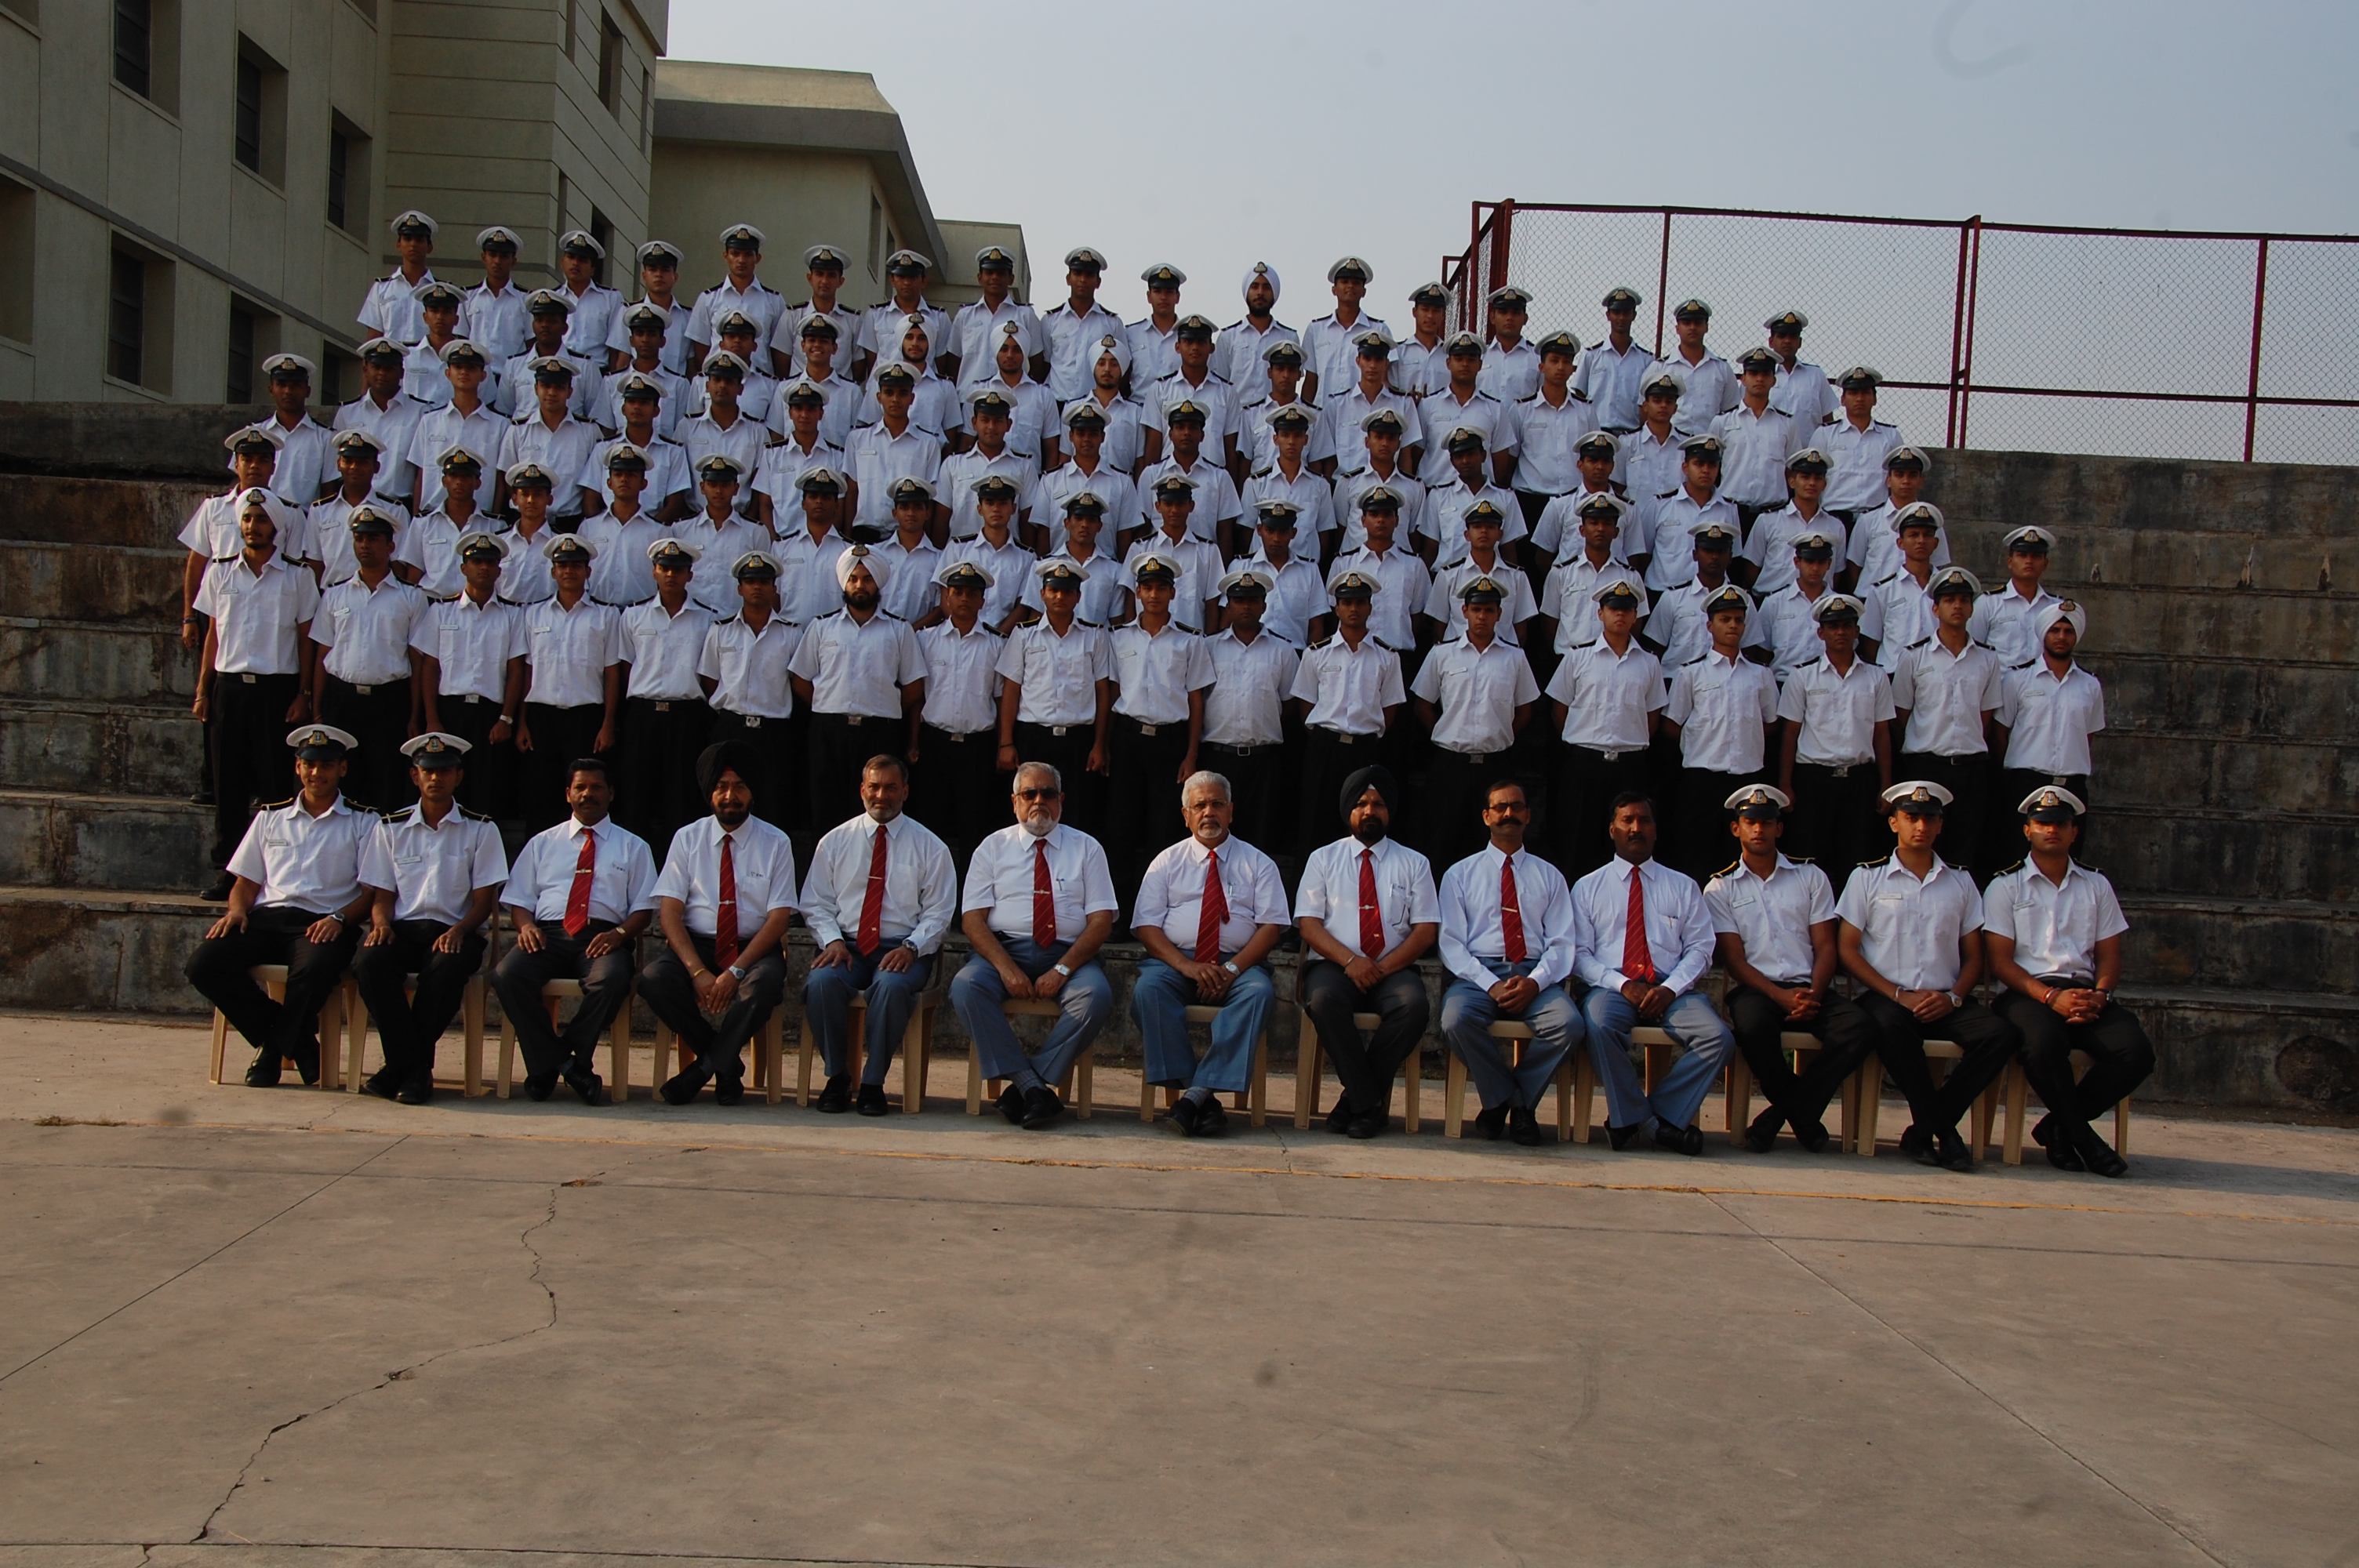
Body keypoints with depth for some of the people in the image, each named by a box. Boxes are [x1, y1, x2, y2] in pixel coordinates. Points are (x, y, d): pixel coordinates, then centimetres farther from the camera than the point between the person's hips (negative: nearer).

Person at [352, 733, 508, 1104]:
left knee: (446, 969, -37)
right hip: (402, 928, 2)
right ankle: (414, 1066, -25)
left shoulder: (481, 830, 9)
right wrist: (381, 923, -12)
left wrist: (459, 930, -17)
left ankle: (402, 1067, -20)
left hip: (454, 931, -2)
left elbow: (485, 900, 3)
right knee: (368, 961, -32)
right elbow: (382, 895, 12)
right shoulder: (390, 827, 15)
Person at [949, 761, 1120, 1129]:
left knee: (1096, 996, -32)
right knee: (966, 987, -31)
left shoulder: (1087, 849, 12)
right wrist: (1006, 967, -14)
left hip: (1069, 955, 0)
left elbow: (1101, 920, 2)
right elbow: (972, 919, 3)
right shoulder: (993, 847, 13)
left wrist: (1063, 969, -14)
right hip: (1004, 949, 0)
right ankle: (1034, 1086, -27)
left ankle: (1025, 1085, -23)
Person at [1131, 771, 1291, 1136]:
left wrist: (1233, 968, -14)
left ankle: (1199, 1091, -39)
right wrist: (1186, 965, -14)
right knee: (1148, 989, -33)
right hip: (1174, 960, 0)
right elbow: (1146, 926, 4)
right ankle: (1196, 1095, -35)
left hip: (1239, 965, 0)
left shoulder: (1258, 864, 14)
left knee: (1259, 992, -34)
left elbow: (1271, 925, 4)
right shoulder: (1167, 862, 14)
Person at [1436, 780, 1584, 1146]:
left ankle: (1521, 1103, -7)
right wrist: (1491, 985, -14)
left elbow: (1561, 943, 8)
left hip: (1536, 977, 1)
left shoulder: (1550, 877, 18)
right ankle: (1501, 1098, -9)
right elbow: (1451, 942, 3)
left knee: (1568, 1024, -31)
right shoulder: (1460, 875, 14)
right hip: (1478, 974, -1)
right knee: (1456, 1020, -35)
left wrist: (1535, 982, -14)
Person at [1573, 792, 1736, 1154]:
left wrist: (1670, 989, -11)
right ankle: (1630, 1117, -16)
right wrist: (1623, 985, -12)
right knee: (1600, 1027, -36)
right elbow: (1580, 953, 5)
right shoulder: (1588, 887, 14)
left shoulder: (1683, 886, 18)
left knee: (1718, 1037, -28)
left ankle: (1663, 1113, -13)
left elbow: (1700, 948, 8)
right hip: (1611, 987, -1)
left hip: (1673, 990, 2)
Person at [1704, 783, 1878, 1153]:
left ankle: (1783, 1110, -16)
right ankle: (1802, 1113, -12)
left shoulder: (1811, 877, 15)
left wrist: (1812, 994, -12)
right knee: (1752, 1023, -38)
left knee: (1859, 1026, -30)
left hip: (1808, 989, 2)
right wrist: (1781, 996, -15)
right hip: (1755, 989, -2)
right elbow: (1734, 959, 1)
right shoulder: (1720, 888, 10)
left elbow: (1825, 947, 8)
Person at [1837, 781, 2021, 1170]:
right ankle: (1943, 1129, -23)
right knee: (1891, 1028, -38)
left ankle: (1924, 1132, -18)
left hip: (1946, 1002, 3)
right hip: (1887, 996, -3)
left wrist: (1953, 997, -6)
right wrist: (1899, 995, -10)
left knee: (2001, 1034, -27)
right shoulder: (1867, 877, 9)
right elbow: (1847, 949, 2)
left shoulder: (1960, 882, 17)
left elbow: (1974, 956, 15)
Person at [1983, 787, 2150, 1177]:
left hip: (2084, 992, 4)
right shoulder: (2005, 886, 10)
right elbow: (2000, 961, 0)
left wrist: (2099, 995, -9)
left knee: (2136, 1050, -26)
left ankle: (2059, 1128, -8)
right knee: (2044, 1041, -39)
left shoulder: (2096, 885, 21)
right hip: (2027, 994, -3)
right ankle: (2083, 1137, -17)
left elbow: (2109, 956, 14)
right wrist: (2051, 996, -16)